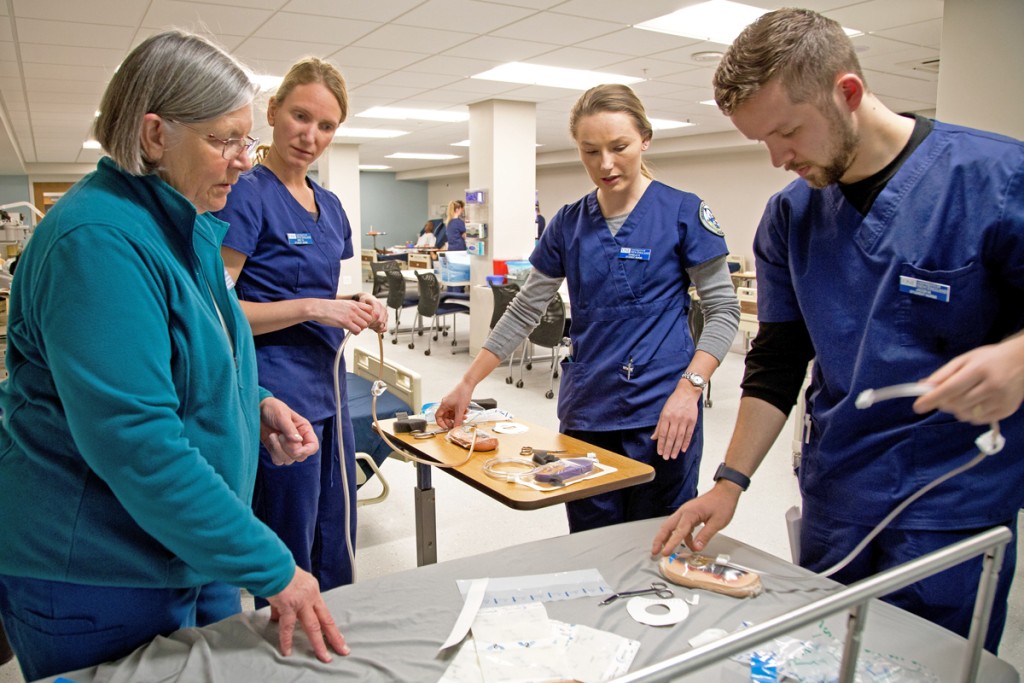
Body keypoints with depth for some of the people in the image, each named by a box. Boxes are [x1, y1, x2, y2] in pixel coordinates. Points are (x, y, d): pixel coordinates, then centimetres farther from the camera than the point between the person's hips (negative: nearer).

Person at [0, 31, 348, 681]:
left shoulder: (189, 229, 6)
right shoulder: (98, 242, -24)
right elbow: (136, 444, -29)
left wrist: (256, 405, -1)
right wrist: (271, 570, -25)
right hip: (96, 582, -8)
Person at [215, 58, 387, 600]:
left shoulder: (330, 205, 13)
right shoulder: (247, 195, -11)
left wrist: (359, 306, 3)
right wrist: (311, 307, -21)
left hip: (328, 388, 8)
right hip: (279, 398, -8)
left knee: (336, 554, 18)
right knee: (289, 561, 5)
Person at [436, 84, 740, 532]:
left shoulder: (682, 213, -4)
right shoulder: (569, 223, 7)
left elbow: (723, 309, -4)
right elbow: (525, 311, 9)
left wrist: (688, 388, -18)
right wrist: (467, 385, 6)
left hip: (660, 414, -3)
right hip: (585, 411, 4)